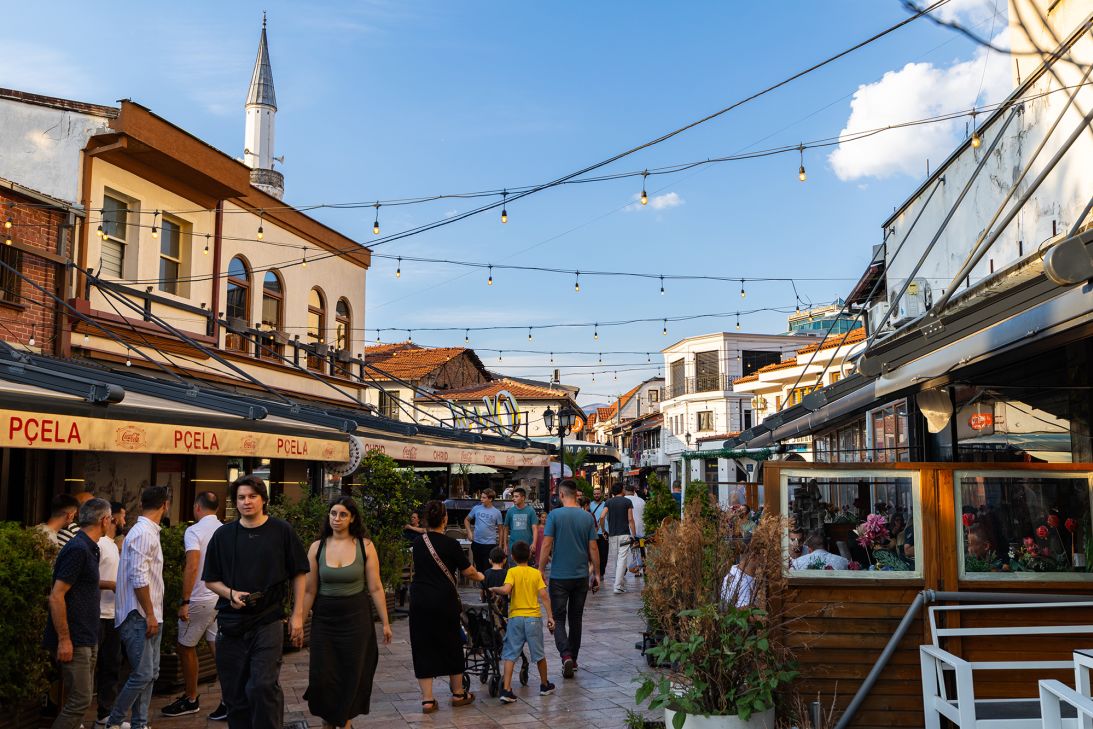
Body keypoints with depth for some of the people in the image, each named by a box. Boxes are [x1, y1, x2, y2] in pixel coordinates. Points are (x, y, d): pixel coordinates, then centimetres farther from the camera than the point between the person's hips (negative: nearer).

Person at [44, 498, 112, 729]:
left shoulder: (88, 548, 11)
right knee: (79, 701, -8)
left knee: (80, 698, 13)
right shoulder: (78, 549, -18)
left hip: (87, 639, 10)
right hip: (74, 641, -10)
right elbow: (56, 596, -21)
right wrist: (64, 640, -21)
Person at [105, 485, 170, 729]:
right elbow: (138, 578, -21)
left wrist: (153, 615, 18)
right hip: (139, 617, -10)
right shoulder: (143, 533, -16)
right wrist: (150, 615, -18)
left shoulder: (149, 532, 14)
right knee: (142, 674, -7)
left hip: (148, 617, 10)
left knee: (151, 673, 11)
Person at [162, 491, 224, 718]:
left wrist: (185, 602, -17)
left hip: (201, 599, -6)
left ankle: (190, 700, 21)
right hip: (222, 598, 6)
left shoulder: (194, 531, -12)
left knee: (186, 647, 11)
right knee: (219, 648, 7)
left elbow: (192, 567, -20)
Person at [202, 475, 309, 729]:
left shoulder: (282, 531, 0)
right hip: (231, 623, 3)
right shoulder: (223, 535, 5)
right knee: (234, 693, 8)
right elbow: (210, 580, 11)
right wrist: (231, 594, -9)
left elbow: (298, 575, 5)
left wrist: (297, 615, -1)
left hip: (267, 622, -3)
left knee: (264, 686, -13)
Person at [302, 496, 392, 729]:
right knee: (322, 676, 1)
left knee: (352, 675, 6)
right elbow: (309, 591, 1)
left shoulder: (365, 547, -6)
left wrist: (385, 622, 0)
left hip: (356, 618, -1)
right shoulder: (317, 547, -3)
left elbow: (375, 588, -3)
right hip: (324, 619, 1)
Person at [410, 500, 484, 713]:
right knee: (451, 645, 13)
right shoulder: (450, 544, -9)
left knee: (423, 647, 8)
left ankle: (427, 699, 6)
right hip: (444, 600, -3)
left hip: (419, 600, 3)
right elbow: (468, 572, -4)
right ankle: (458, 693, 25)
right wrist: (480, 577, 18)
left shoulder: (418, 542, 4)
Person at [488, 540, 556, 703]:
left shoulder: (512, 572, -4)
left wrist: (494, 589, -3)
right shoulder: (536, 573, 2)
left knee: (510, 654, 2)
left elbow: (506, 590, -22)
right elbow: (544, 595, -5)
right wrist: (550, 616, -3)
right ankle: (545, 685, 28)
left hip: (515, 617, -1)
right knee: (539, 653, 15)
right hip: (534, 617, 2)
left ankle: (506, 690, -7)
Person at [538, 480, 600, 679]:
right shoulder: (587, 517, 0)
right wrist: (596, 573, 10)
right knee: (576, 618, 15)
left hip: (559, 576, -3)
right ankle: (573, 660, 22)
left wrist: (541, 571, -3)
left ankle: (566, 655, -16)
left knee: (558, 618, 4)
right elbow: (593, 548, 1)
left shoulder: (555, 515, -10)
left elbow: (546, 545, -11)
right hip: (581, 576, 3)